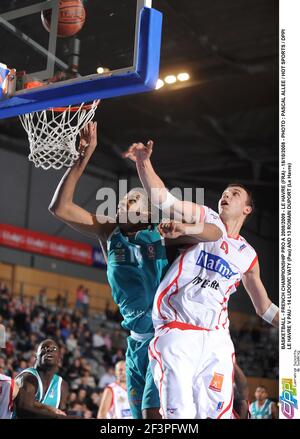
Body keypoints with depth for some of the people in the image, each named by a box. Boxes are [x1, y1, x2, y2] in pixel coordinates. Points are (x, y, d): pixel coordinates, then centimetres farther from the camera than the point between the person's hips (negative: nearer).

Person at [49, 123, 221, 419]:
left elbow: (215, 233, -16)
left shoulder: (162, 234, -5)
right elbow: (59, 207, -5)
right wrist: (84, 156, -12)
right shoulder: (108, 232, 5)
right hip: (136, 339, 5)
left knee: (154, 410, -17)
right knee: (138, 415, 9)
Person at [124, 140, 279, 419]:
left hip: (216, 339, 4)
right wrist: (144, 162, -20)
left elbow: (264, 307, 28)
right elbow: (162, 199, -6)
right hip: (176, 334, -4)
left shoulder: (248, 256, 18)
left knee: (218, 413, -3)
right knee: (180, 413, -12)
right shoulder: (207, 219, 7)